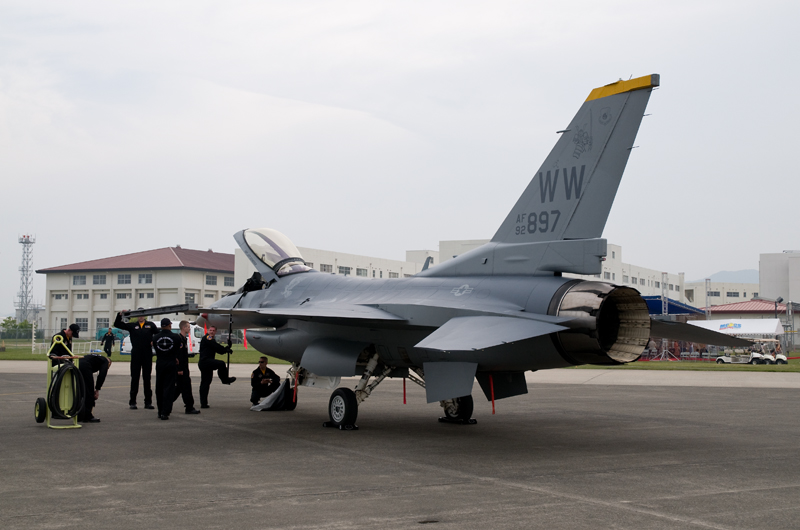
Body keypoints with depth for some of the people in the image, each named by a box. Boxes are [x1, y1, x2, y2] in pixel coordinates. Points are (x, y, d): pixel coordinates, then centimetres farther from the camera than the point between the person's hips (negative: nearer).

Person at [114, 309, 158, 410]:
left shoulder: (150, 325, 7)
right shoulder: (132, 325, 5)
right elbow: (117, 324, 4)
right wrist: (120, 315, -11)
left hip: (147, 355, 0)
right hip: (136, 355, 0)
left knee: (147, 378, 7)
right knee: (134, 378, 2)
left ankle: (148, 402, 13)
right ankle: (132, 402, 7)